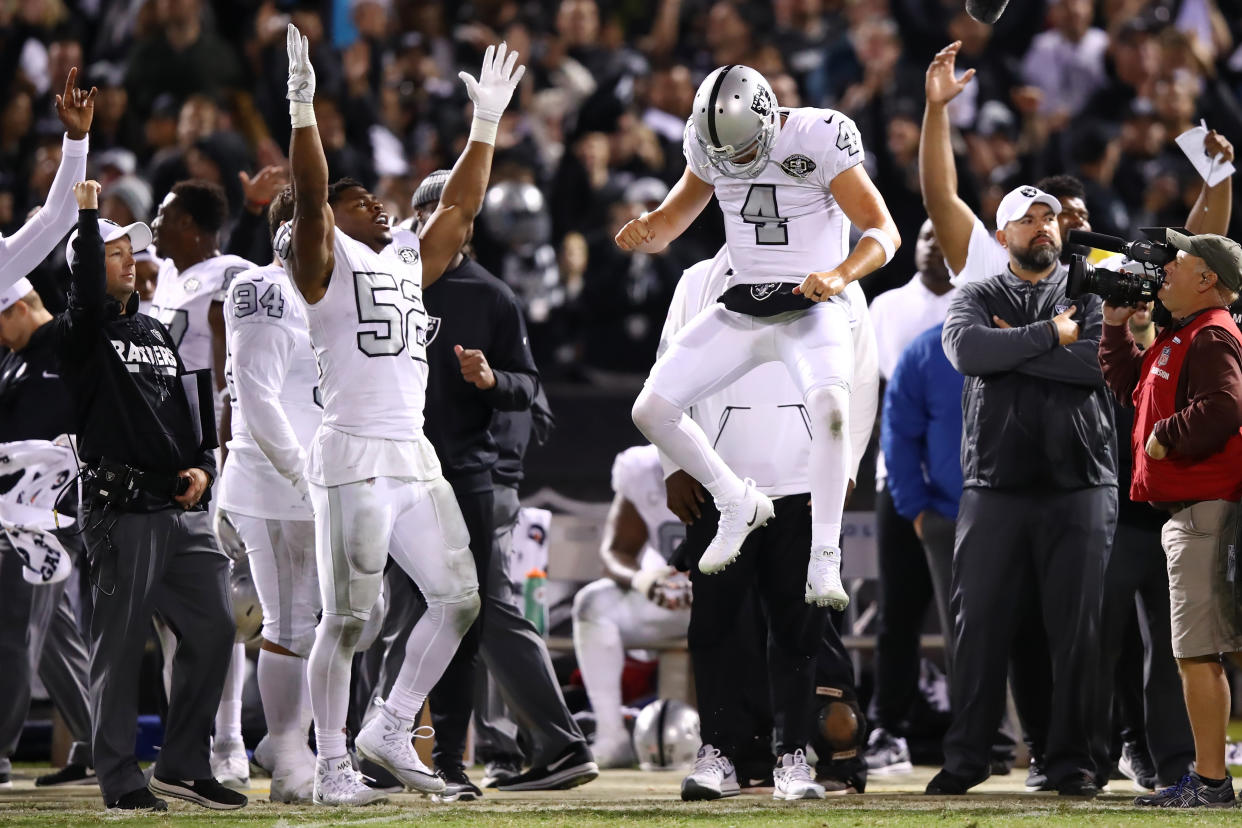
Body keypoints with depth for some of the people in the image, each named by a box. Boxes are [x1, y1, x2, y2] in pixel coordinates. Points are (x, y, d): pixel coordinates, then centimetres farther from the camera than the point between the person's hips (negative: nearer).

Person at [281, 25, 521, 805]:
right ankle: (333, 766, 0)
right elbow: (311, 193, -15)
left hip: (416, 460, 7)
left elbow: (460, 206, 26)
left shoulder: (408, 261, 19)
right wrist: (303, 106, -23)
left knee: (458, 598, 5)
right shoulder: (327, 262, 0)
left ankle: (392, 731, 17)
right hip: (353, 458, -7)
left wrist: (487, 122, 24)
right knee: (348, 617, -6)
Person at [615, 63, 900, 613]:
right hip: (740, 312, 6)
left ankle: (823, 566, -25)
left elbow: (883, 231, -18)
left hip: (811, 308, -6)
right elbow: (672, 221, 12)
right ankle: (740, 506, 20)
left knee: (830, 408, -33)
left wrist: (840, 275, -38)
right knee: (651, 411, -3)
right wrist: (644, 232, -13)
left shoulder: (820, 139, -17)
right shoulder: (707, 144, -1)